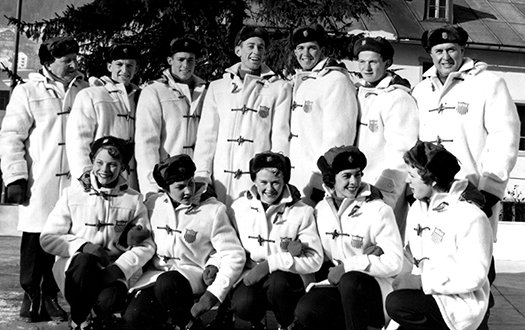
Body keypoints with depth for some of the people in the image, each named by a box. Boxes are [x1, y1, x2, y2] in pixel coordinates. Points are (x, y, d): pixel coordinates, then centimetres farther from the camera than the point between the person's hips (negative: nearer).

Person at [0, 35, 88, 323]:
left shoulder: (85, 91, 14)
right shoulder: (27, 92, 5)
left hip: (75, 181, 3)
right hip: (39, 183, -2)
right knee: (36, 240, 3)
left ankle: (50, 296, 15)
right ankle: (30, 296, 17)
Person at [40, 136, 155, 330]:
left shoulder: (133, 200, 5)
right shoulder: (73, 194, 2)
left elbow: (146, 246, 1)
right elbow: (47, 239, 1)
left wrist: (120, 267, -17)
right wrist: (83, 246, -16)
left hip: (111, 271, 0)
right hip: (73, 266, 0)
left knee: (111, 300, -33)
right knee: (85, 260, -36)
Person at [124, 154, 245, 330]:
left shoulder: (213, 210, -6)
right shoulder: (153, 203, 4)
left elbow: (234, 256, -6)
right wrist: (153, 259, -2)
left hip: (193, 273, -2)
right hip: (157, 272, 3)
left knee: (166, 284, -38)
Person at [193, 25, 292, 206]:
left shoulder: (280, 88, 9)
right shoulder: (217, 87, 16)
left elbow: (281, 136, 2)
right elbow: (207, 135, 13)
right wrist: (202, 174, 3)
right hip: (221, 178, 2)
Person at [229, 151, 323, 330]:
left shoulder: (302, 212, -2)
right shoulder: (239, 207, 4)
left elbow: (314, 260, -10)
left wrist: (271, 263, -21)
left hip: (286, 277, 0)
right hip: (250, 276, 1)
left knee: (278, 282, -36)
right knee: (242, 304, -32)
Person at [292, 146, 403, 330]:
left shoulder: (379, 211, -6)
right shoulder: (321, 209, 8)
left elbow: (394, 262, -13)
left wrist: (348, 266, -17)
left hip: (372, 288, -3)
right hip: (333, 285, 4)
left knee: (350, 281, -37)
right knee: (305, 311, -27)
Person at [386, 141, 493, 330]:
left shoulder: (471, 218, -17)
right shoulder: (418, 208, 8)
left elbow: (474, 277, -21)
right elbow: (409, 251, 17)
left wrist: (422, 281, -21)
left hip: (460, 303, -8)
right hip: (425, 292, 8)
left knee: (396, 304, -28)